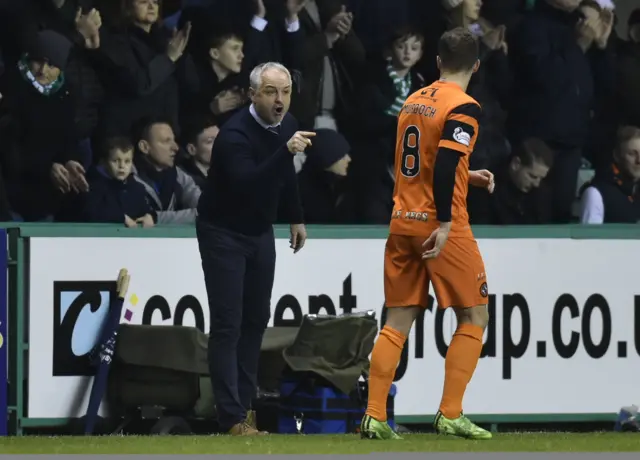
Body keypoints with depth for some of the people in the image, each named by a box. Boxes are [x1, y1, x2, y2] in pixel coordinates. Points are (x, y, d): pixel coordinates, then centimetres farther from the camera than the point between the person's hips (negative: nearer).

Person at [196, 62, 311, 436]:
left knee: (256, 320, 12)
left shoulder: (286, 125, -3)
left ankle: (245, 403, 22)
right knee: (228, 325, -9)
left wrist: (296, 218, 21)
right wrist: (286, 151, -52)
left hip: (261, 233, 8)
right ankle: (233, 418, -11)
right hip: (223, 233, -8)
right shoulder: (235, 134, -28)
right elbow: (248, 185, -44)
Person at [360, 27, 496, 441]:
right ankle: (450, 415, 1)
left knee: (398, 322, 8)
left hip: (402, 222, 6)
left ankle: (374, 418, 1)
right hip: (439, 227, -6)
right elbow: (445, 164, -21)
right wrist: (445, 223, -22)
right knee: (475, 317, 6)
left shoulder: (414, 101, 12)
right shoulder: (463, 108, -9)